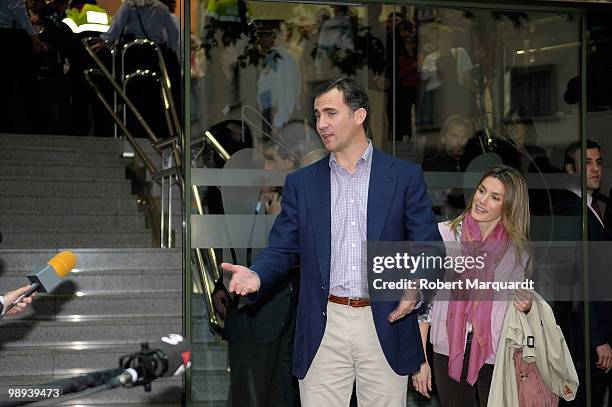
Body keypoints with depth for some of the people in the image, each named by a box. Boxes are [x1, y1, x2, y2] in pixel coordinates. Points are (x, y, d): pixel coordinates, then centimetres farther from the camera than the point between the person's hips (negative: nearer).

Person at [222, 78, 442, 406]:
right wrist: (257, 276, -13)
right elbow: (282, 249, 9)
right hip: (323, 328, 1)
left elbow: (429, 247, 4)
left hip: (385, 324, -1)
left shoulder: (405, 176, 5)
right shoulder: (301, 182, 10)